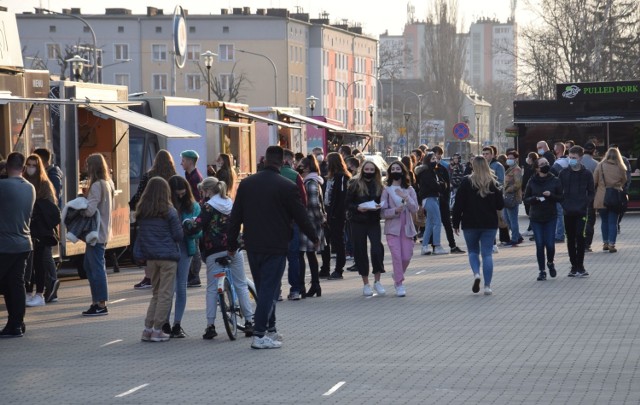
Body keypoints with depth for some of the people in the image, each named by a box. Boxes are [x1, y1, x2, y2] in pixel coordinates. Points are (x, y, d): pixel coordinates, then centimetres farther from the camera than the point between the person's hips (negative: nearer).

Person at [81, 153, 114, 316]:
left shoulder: (97, 186, -18)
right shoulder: (108, 184, 11)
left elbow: (90, 210, -24)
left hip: (96, 233, -10)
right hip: (103, 232, 10)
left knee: (97, 267, -4)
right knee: (89, 266, 16)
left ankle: (101, 304, -1)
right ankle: (96, 301, 19)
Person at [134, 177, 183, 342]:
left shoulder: (141, 212, 4)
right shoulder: (169, 212, -10)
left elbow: (139, 234, 7)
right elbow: (178, 235, -7)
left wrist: (139, 254, 10)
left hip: (150, 257, 5)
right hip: (168, 256, -5)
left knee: (156, 293, 16)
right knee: (165, 294, 2)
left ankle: (147, 329, 10)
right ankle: (157, 330, 1)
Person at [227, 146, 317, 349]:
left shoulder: (246, 184, 4)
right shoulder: (287, 187, -10)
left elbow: (235, 216, 7)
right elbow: (300, 216, -4)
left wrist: (232, 244, 15)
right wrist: (314, 237, 12)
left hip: (252, 246, 5)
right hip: (275, 246, -5)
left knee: (263, 288, 17)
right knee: (269, 289, -3)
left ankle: (270, 329, 24)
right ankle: (259, 335, -8)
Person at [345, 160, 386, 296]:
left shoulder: (378, 185, 7)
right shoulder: (355, 184, 0)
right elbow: (347, 203, 0)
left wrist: (379, 207, -10)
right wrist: (357, 208, -19)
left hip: (374, 222, 1)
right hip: (358, 222, -1)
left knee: (377, 249, -14)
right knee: (360, 251, 2)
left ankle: (377, 281, 0)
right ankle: (366, 284, 13)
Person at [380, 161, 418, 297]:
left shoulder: (409, 190, 7)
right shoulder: (386, 190, 2)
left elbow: (415, 209, -2)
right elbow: (383, 212, -3)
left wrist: (406, 198, -15)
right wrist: (395, 210, -20)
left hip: (406, 227, 2)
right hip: (392, 227, -2)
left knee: (406, 257, 0)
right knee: (396, 255, -12)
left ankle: (397, 278, 27)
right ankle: (399, 284, -4)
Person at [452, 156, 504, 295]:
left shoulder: (467, 182, -7)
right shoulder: (493, 183, -1)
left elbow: (458, 205, -7)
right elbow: (500, 205, 4)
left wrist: (456, 223, 0)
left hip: (470, 224, -1)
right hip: (490, 224, 1)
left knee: (473, 251, 16)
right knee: (487, 254, 4)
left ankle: (476, 274, -10)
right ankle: (487, 285, -1)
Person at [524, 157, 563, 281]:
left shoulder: (555, 181, 0)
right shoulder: (532, 181, 2)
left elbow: (561, 197, 1)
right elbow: (526, 198, 6)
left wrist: (551, 195, -17)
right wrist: (534, 199, -14)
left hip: (550, 216, -1)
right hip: (536, 217, 1)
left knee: (550, 244, -5)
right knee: (539, 244, -2)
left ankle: (550, 263, 26)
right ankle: (541, 271, 7)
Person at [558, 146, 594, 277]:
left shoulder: (587, 174, 1)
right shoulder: (564, 173, 5)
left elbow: (591, 192, 6)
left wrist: (586, 203, -7)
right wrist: (563, 204, -4)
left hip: (581, 212, -2)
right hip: (568, 212, 2)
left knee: (580, 237, -11)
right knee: (570, 239, 6)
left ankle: (579, 266, -4)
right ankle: (574, 266, 14)